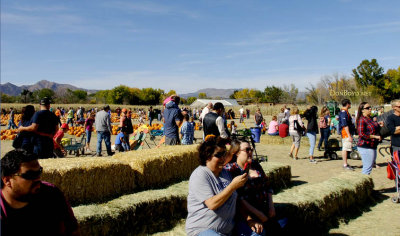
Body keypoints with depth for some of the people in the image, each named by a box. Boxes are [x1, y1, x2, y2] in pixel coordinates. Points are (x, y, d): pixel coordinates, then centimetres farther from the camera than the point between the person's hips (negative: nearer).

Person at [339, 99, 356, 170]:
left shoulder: (345, 112, 17)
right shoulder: (343, 112, -16)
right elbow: (345, 125, -22)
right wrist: (349, 135, -23)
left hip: (347, 133, 11)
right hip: (346, 133, -11)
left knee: (345, 148, 14)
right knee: (345, 148, -8)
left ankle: (345, 164, 21)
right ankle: (345, 165, -6)